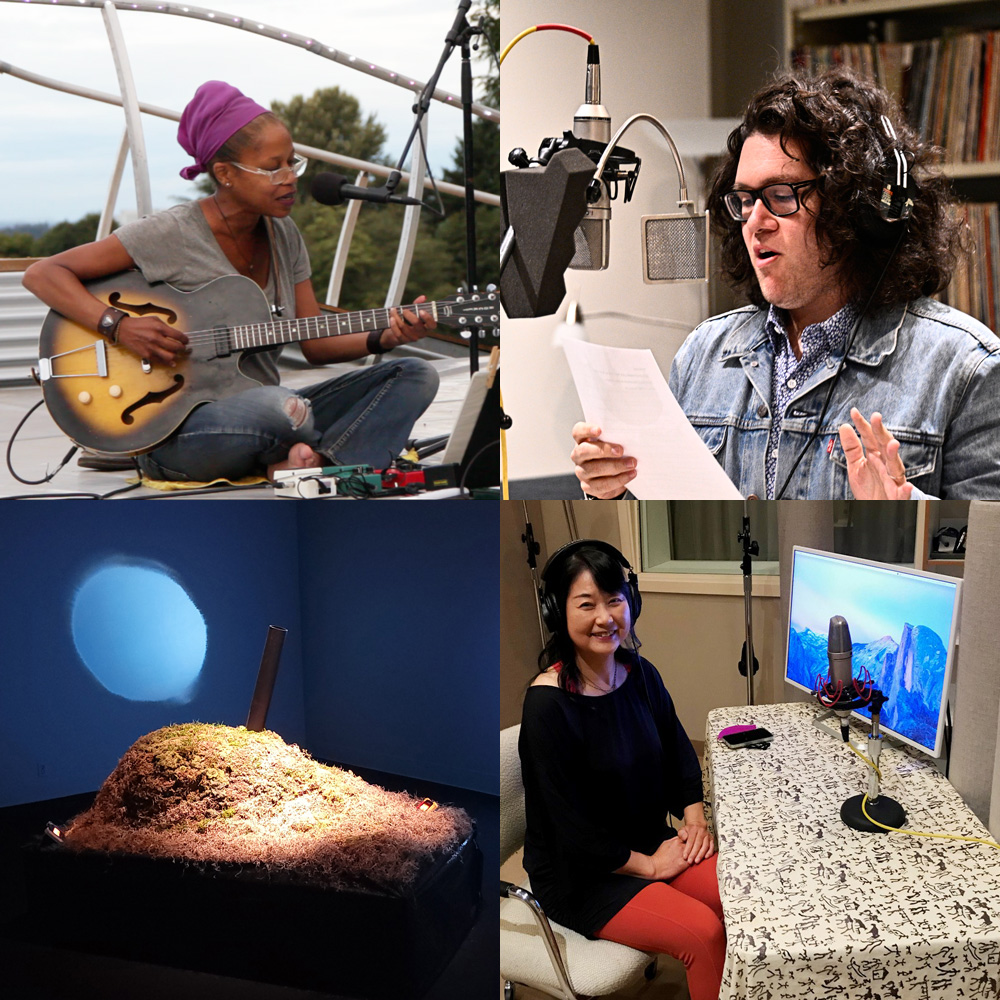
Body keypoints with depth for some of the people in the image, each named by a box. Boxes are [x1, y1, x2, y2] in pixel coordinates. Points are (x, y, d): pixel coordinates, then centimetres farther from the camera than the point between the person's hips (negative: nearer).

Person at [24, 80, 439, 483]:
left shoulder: (284, 236, 8)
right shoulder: (171, 235, -11)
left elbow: (315, 343, 10)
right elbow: (41, 275, -10)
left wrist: (384, 337, -7)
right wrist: (119, 326, -23)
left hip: (264, 417, 7)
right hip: (171, 433, -7)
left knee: (415, 375, -6)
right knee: (284, 406, -41)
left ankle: (309, 464, -25)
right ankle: (306, 461, -7)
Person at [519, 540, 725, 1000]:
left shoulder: (640, 675, -2)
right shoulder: (548, 703, -24)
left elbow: (678, 750, 16)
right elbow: (572, 826, -21)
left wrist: (693, 814, 0)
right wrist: (648, 865, -13)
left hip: (651, 841, 7)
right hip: (580, 875, -7)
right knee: (704, 932, -21)